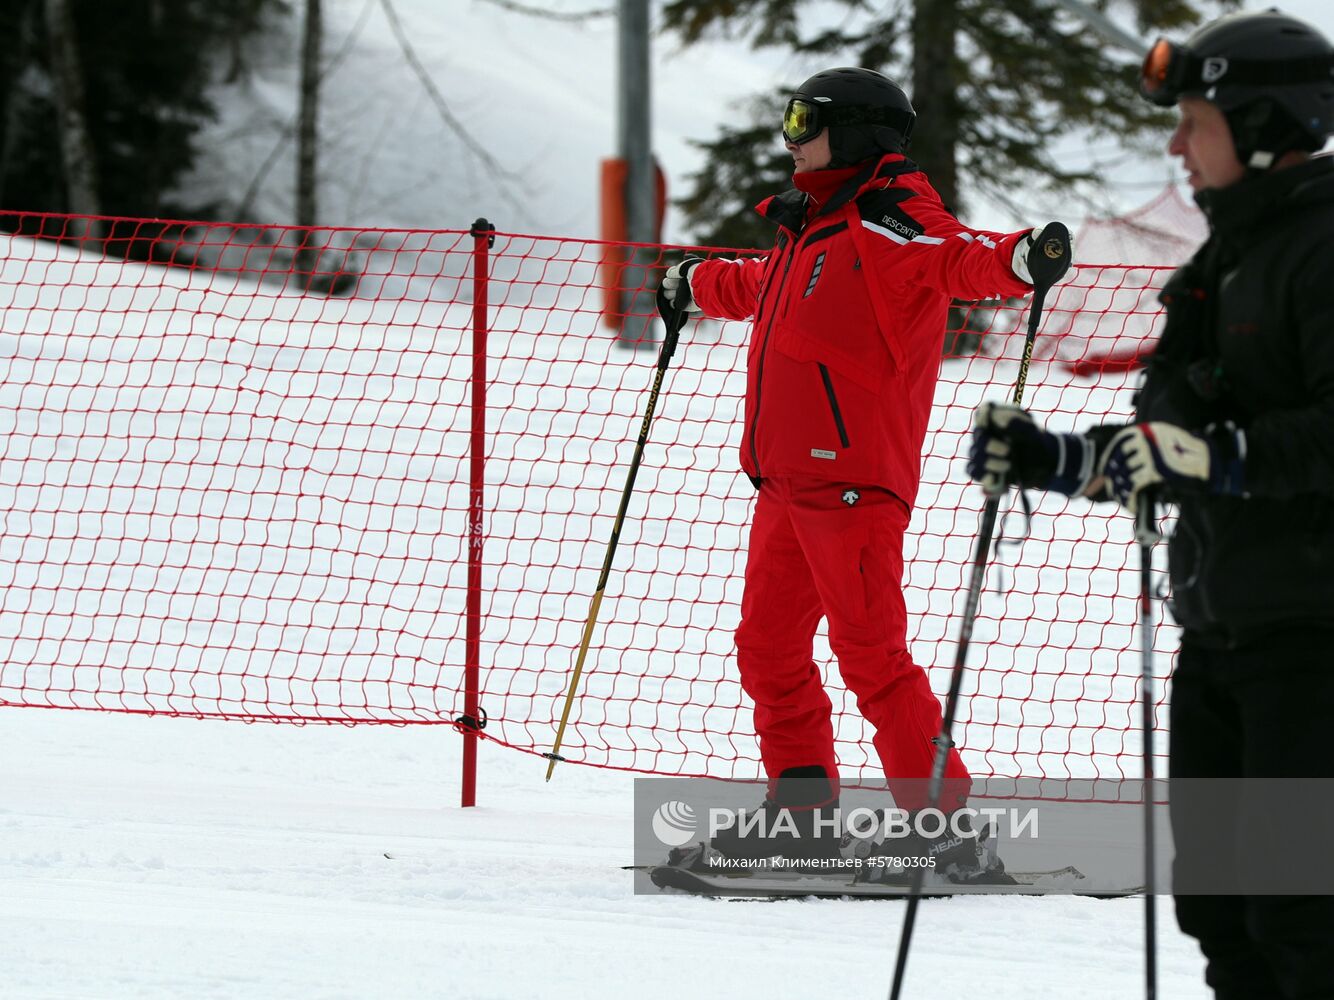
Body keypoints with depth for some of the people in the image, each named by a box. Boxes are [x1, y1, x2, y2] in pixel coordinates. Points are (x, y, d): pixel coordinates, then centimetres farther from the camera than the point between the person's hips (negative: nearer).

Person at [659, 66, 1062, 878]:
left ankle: (943, 820, -7)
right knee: (768, 645, 15)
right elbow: (761, 288, 41)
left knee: (871, 655, -11)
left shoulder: (888, 223, -11)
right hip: (788, 480, 10)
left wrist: (1017, 259, -51)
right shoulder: (815, 227, 19)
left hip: (852, 477, -10)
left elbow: (955, 257, -30)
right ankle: (804, 808, 24)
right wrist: (698, 284, 58)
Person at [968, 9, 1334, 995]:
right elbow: (1164, 454, 26)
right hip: (1222, 634, 10)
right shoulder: (1230, 262, 20)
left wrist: (1216, 453, -28)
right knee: (1214, 887, 11)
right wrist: (1051, 460, 17)